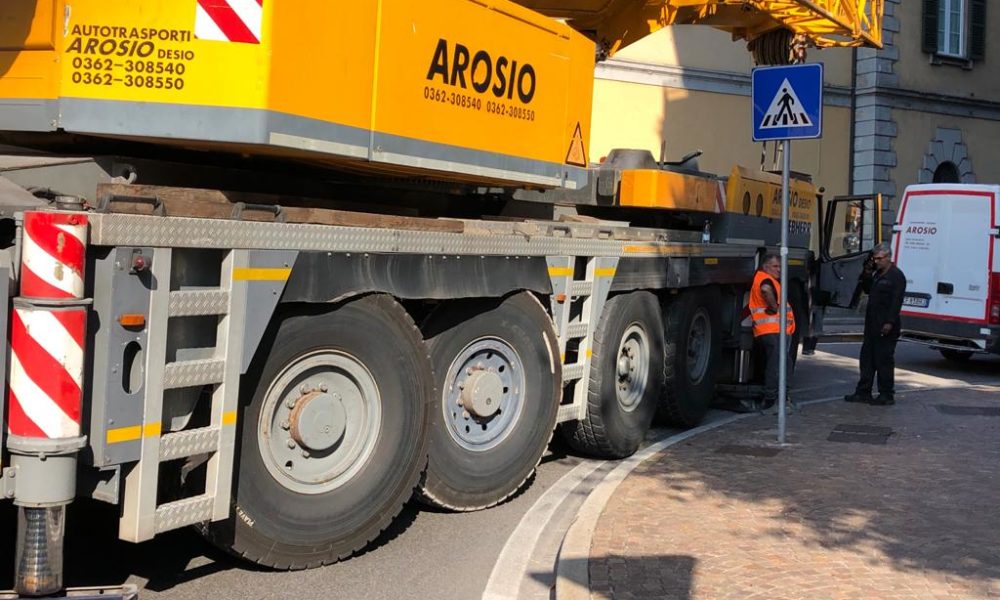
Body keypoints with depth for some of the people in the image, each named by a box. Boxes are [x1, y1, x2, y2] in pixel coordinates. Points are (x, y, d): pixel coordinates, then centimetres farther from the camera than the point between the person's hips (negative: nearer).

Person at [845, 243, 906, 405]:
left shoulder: (896, 276, -12)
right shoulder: (877, 274, 17)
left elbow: (896, 301, -19)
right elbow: (867, 290, 23)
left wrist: (890, 322, -25)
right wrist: (867, 275, 7)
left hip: (886, 327, -9)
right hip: (872, 325, 9)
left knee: (884, 361, -3)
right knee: (867, 359, 12)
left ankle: (886, 395, 5)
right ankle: (863, 392, 18)